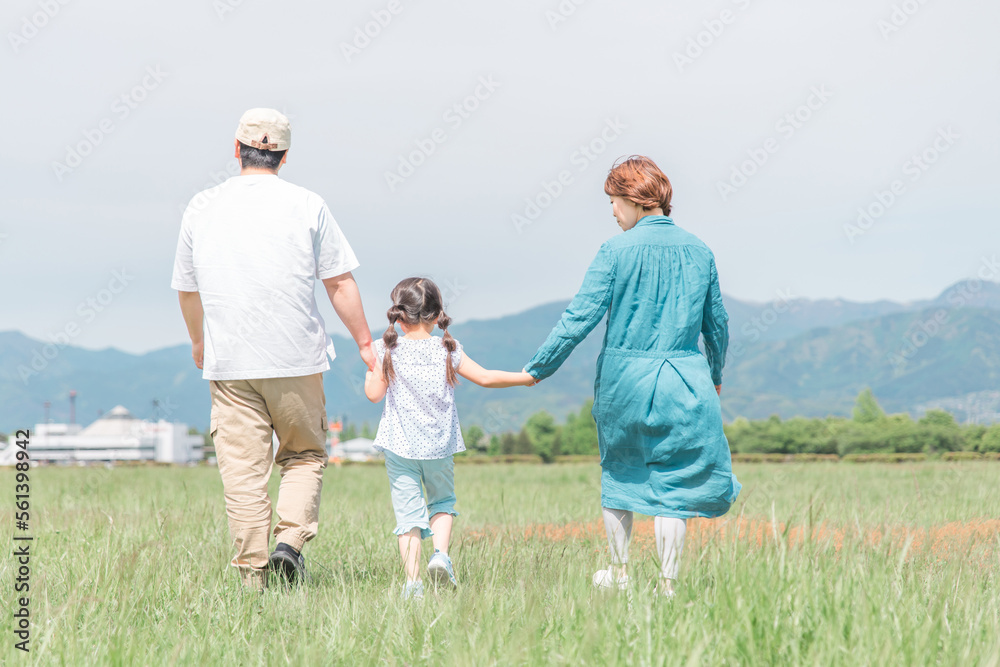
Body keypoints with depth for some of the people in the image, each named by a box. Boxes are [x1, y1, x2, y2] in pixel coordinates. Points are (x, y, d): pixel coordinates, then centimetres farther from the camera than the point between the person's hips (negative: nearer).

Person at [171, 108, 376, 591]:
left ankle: (252, 570, 2)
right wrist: (364, 343, 10)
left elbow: (187, 289, 16)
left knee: (243, 470, 4)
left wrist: (199, 342, 32)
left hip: (228, 361, 1)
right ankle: (290, 539, -4)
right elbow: (340, 283, 0)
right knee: (305, 455, 15)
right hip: (296, 360, -1)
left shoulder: (201, 208, 6)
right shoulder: (307, 206, 0)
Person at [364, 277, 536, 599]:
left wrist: (371, 364, 12)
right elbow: (486, 378, 0)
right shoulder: (448, 350, -1)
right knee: (442, 502, 22)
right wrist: (525, 377, 13)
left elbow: (374, 394, -5)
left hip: (400, 445, -1)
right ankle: (441, 554, -2)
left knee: (408, 510, 1)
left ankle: (412, 581, -5)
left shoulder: (386, 350, -5)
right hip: (439, 444, 1)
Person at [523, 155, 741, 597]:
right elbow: (717, 324, 13)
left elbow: (579, 317, -10)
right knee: (673, 479, 6)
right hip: (684, 382, 2)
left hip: (625, 378, -2)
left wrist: (538, 367, -1)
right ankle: (667, 583, 6)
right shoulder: (698, 251, 4)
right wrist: (715, 377, 29)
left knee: (619, 473, 16)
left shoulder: (617, 251, -8)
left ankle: (619, 572, 24)